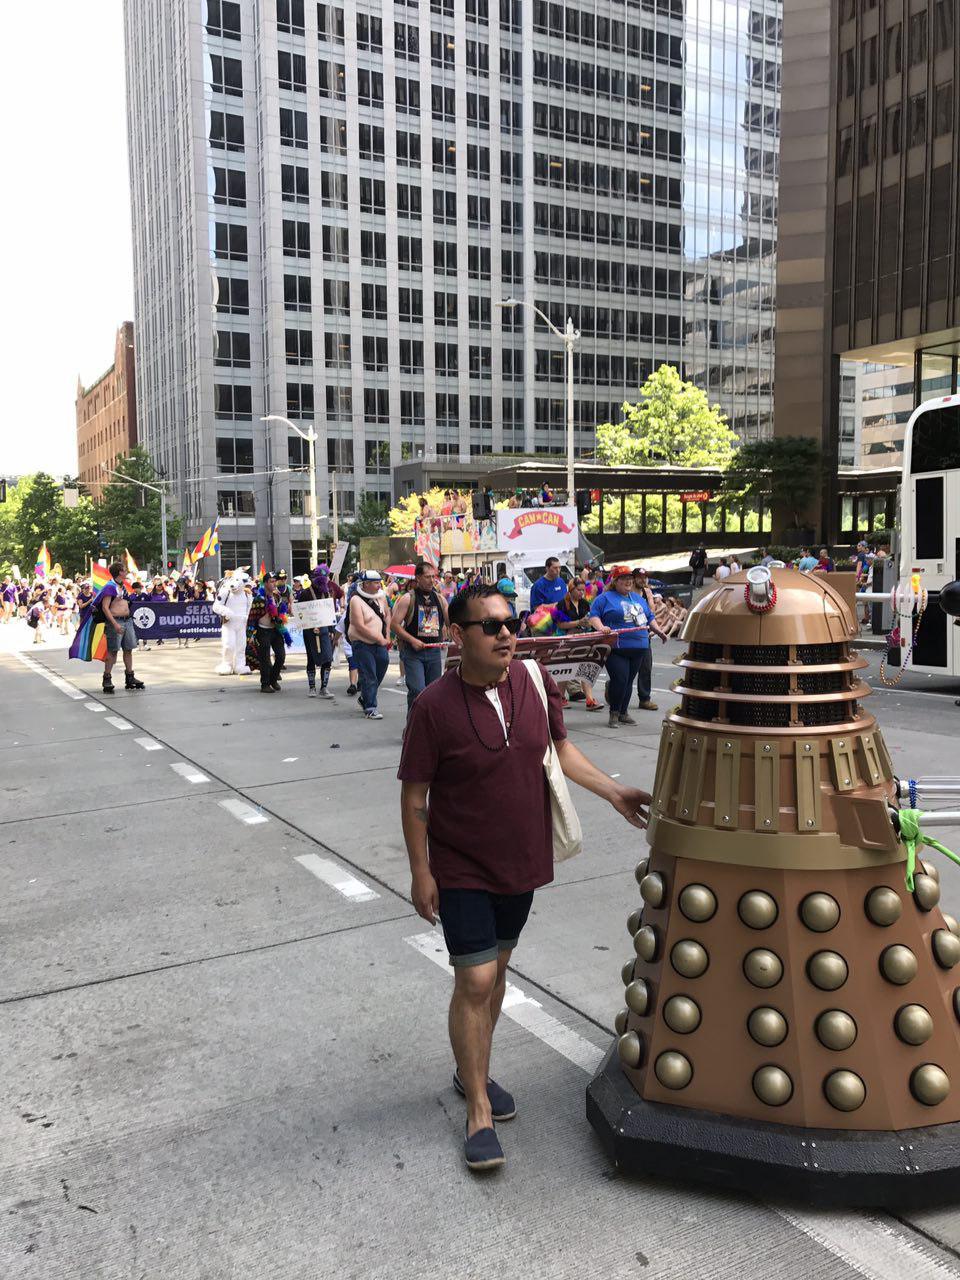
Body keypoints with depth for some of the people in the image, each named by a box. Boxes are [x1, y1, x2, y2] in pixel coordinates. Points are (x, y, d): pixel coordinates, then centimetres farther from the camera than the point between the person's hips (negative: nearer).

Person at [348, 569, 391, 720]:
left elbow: (387, 615, 19)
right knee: (369, 677, -5)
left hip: (379, 643, 6)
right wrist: (380, 639, -14)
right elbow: (360, 627, -19)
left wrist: (387, 637, 7)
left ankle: (365, 698, 32)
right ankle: (370, 708, 5)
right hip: (362, 644, -6)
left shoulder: (381, 597, 5)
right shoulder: (356, 600, -14)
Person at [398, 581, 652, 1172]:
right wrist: (420, 872, -9)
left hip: (522, 861, 5)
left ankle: (473, 1071, 41)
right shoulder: (435, 706, -20)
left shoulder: (534, 682, -7)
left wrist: (614, 792, 2)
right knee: (475, 982, -2)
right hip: (463, 870, -5)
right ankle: (478, 1110, 16)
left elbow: (561, 748, 9)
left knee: (497, 969, 19)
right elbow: (414, 795, -12)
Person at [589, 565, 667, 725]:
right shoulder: (605, 598, 2)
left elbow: (649, 617, 28)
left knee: (629, 681, 9)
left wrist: (659, 631, 19)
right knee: (619, 680, -13)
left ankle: (623, 713, 20)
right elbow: (593, 615, -6)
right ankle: (614, 713, 3)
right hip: (617, 648, -6)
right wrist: (601, 627, -23)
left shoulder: (638, 598, 21)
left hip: (639, 648, 6)